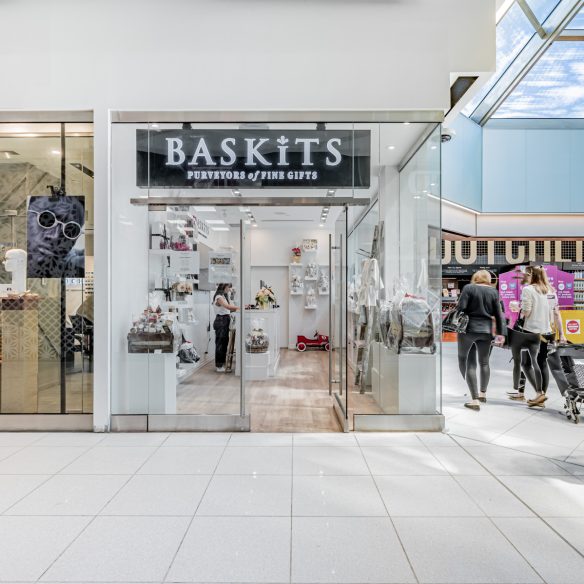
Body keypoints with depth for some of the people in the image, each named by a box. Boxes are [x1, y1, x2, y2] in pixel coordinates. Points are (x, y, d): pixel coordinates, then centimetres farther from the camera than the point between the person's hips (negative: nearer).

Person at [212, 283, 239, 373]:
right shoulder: (219, 297, -11)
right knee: (220, 343, -4)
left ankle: (222, 363, 21)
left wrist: (236, 309, -1)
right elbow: (227, 306, -25)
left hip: (226, 320, 9)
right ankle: (218, 366, 2)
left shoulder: (225, 296, 18)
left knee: (225, 342, 12)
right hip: (220, 321, -9)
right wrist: (240, 307, -27)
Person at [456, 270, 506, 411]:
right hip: (486, 330, 4)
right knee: (484, 362, 21)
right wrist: (501, 333, 9)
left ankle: (475, 399, -3)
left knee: (469, 363, 2)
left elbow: (461, 308, -12)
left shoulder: (469, 288, -5)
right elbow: (498, 314, 4)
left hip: (469, 329, -4)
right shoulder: (493, 291, 4)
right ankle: (483, 394, 37)